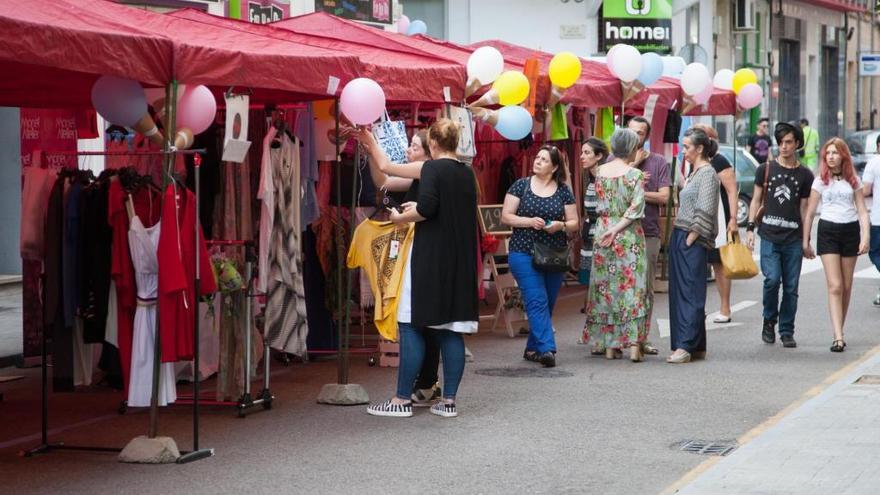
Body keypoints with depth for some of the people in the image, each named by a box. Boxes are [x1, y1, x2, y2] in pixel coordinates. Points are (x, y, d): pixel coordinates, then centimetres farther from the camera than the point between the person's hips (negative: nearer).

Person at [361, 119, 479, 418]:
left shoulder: (433, 168, -9)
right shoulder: (466, 173, 12)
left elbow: (426, 208, -21)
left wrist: (400, 218, -4)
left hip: (429, 256, -7)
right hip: (460, 259, 7)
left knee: (411, 325, -1)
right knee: (450, 329, 7)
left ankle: (403, 399, -1)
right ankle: (448, 401, 6)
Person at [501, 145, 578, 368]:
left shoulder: (563, 191, 6)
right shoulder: (521, 186, 2)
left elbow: (574, 223, 8)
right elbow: (505, 217, -1)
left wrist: (560, 226, -14)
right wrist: (529, 221, -16)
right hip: (524, 253, -3)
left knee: (547, 304, 8)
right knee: (537, 301, -13)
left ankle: (533, 348, 21)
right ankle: (547, 348, -19)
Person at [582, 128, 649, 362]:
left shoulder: (600, 171, 3)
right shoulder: (635, 175, -10)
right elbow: (636, 208, -15)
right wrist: (618, 228, -9)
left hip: (603, 232, 4)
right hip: (630, 236, -4)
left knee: (605, 287, 9)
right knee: (632, 286, 0)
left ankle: (610, 345, 12)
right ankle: (634, 344, -6)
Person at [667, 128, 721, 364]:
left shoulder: (707, 173, -10)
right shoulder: (694, 172, 18)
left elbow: (705, 211, -17)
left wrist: (691, 238, -17)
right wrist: (679, 236, 14)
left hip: (693, 241, -9)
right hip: (680, 237, 9)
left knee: (690, 293, -10)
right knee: (679, 292, 8)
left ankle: (686, 346, -13)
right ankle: (696, 347, 11)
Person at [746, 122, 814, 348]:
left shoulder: (805, 175, 9)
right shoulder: (766, 169, 7)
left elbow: (804, 208, 12)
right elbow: (756, 200, 11)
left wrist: (806, 240, 10)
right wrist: (750, 227, 1)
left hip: (793, 239, 1)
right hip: (769, 236, -1)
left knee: (791, 287, 2)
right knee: (772, 279, -17)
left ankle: (787, 332, 13)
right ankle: (769, 321, 6)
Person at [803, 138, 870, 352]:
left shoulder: (853, 181, 7)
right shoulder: (820, 182, 3)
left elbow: (862, 212, 5)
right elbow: (809, 213, 6)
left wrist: (865, 237, -7)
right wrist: (805, 242, 3)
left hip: (850, 231, 2)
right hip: (828, 232, -2)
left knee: (846, 287, 7)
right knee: (835, 286, -11)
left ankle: (839, 330, 18)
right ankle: (838, 337, -17)